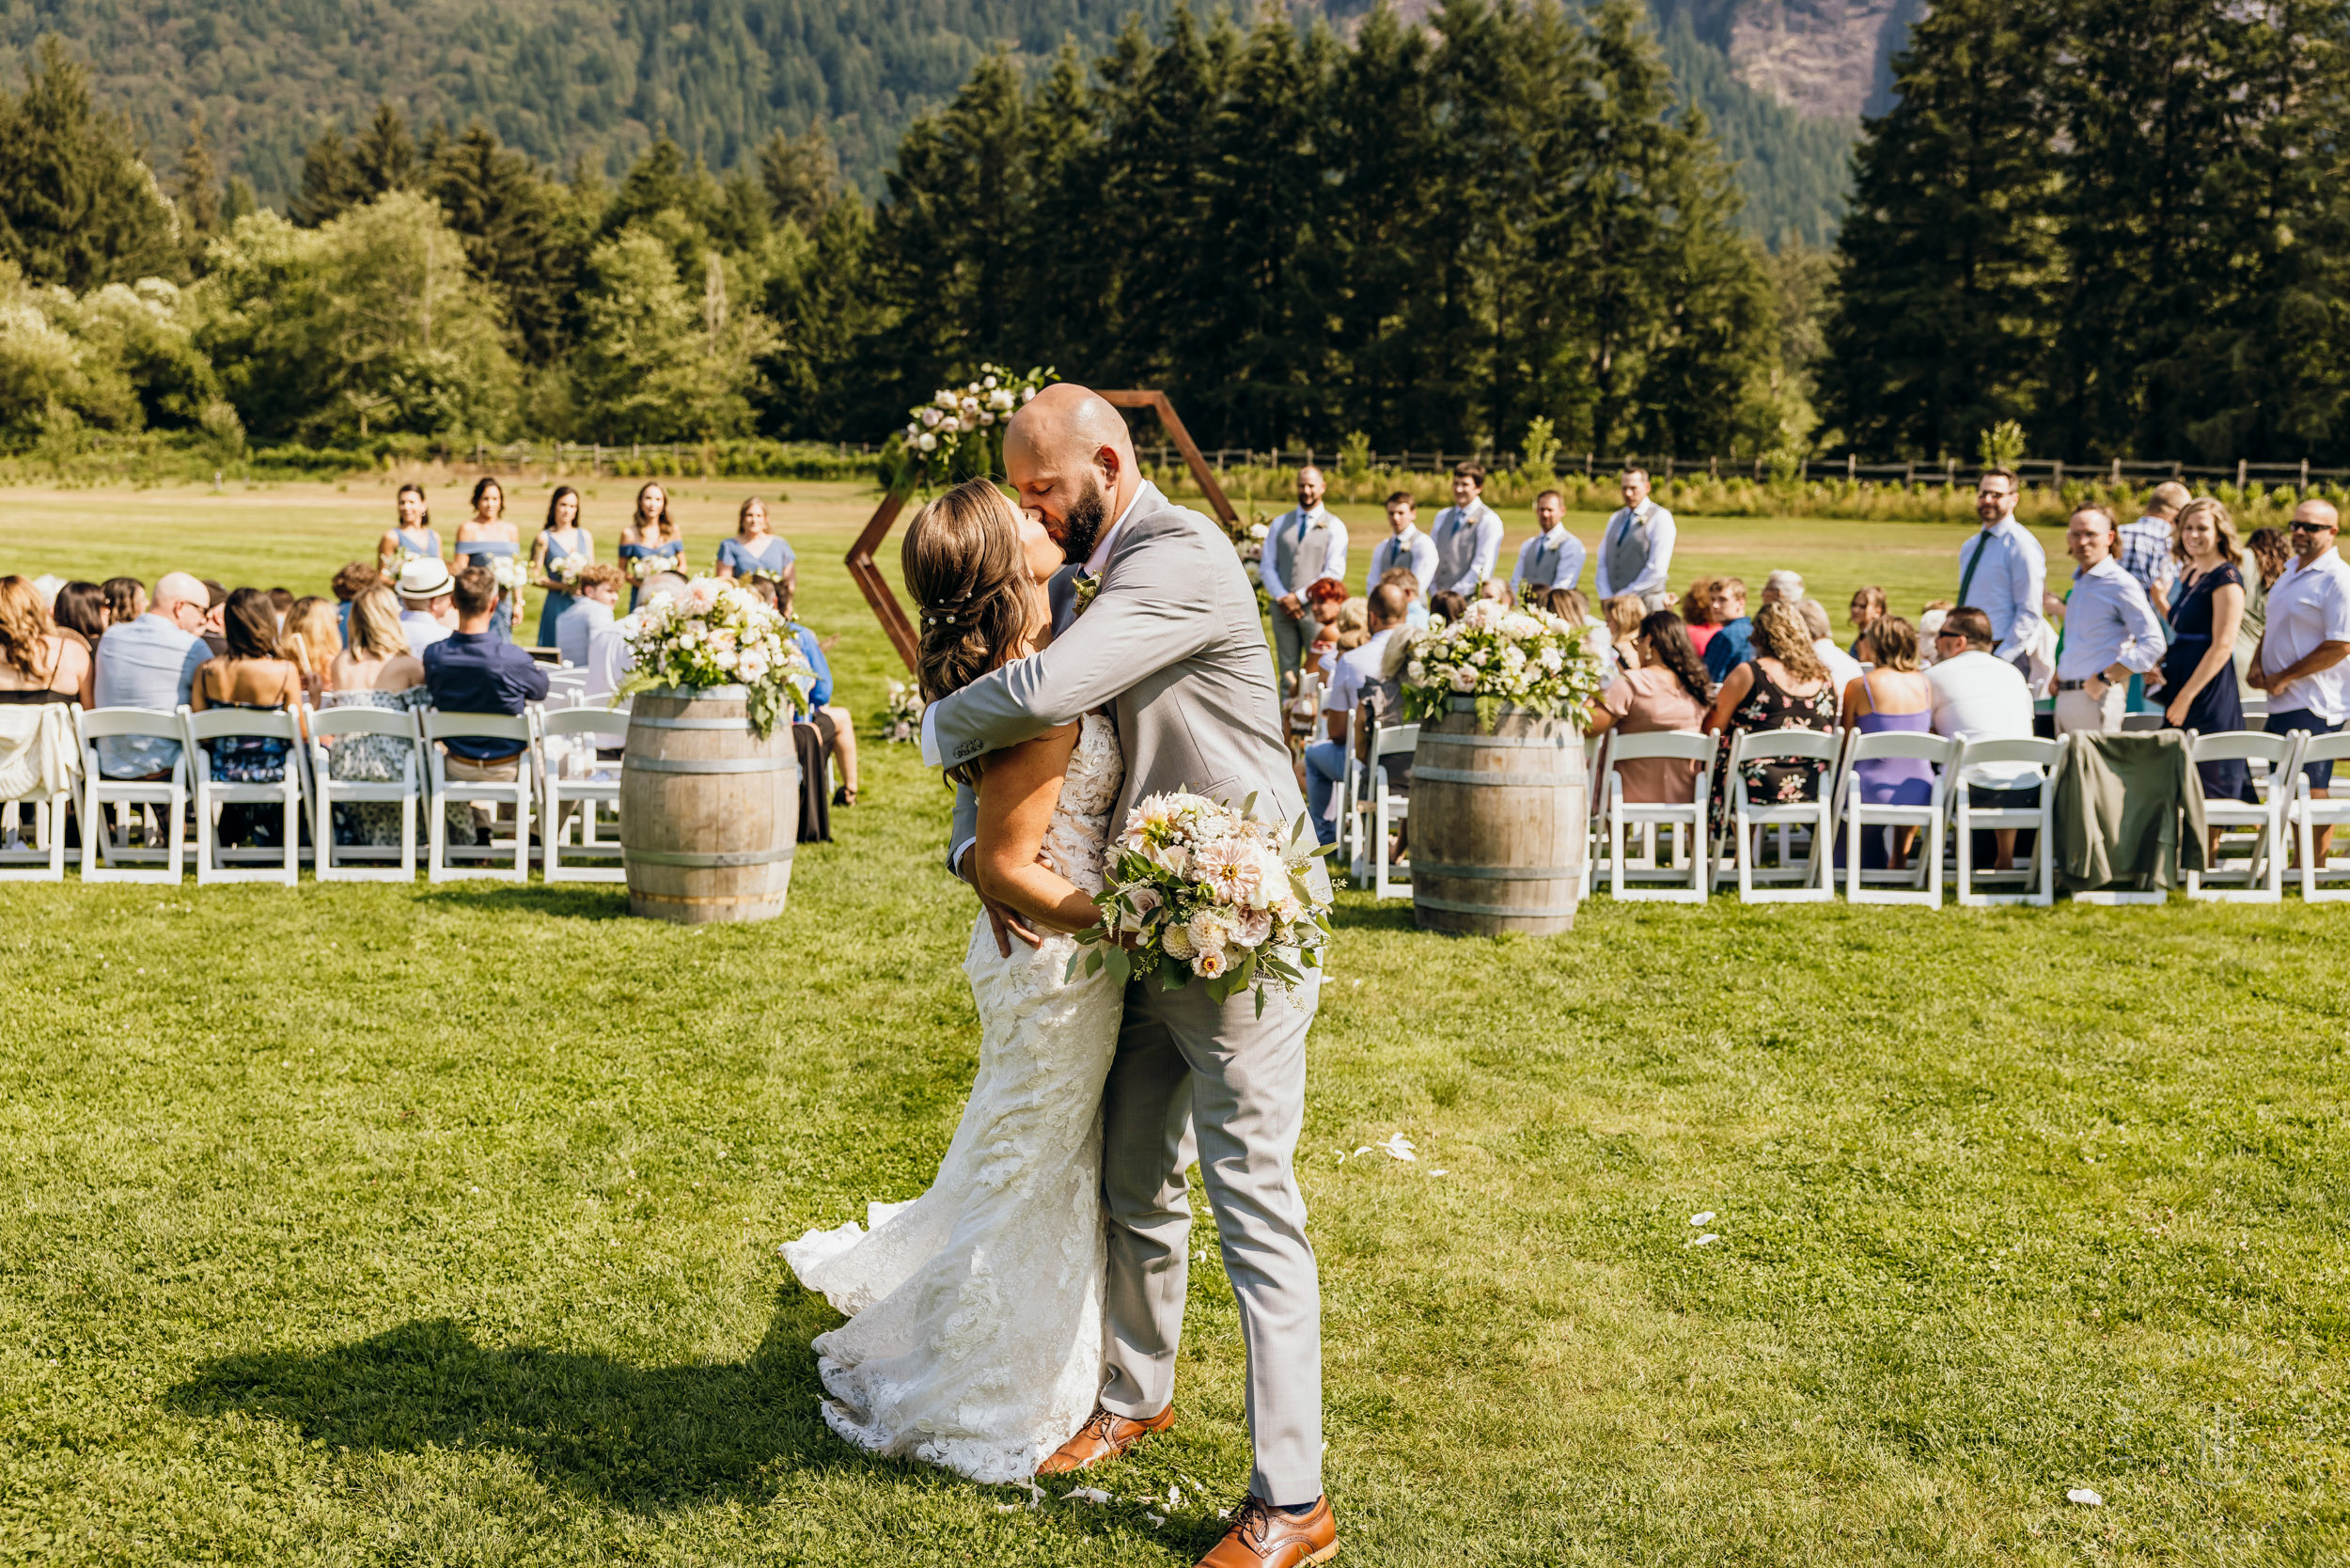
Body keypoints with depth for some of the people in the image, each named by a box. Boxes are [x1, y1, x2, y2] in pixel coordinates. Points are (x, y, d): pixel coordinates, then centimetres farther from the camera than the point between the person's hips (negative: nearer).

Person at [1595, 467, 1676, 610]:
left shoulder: (1660, 518, -3)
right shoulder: (1616, 519, 17)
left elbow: (1657, 570, -11)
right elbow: (1603, 562, 13)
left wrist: (1623, 596, -11)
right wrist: (1607, 598, -2)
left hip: (1646, 605, -5)